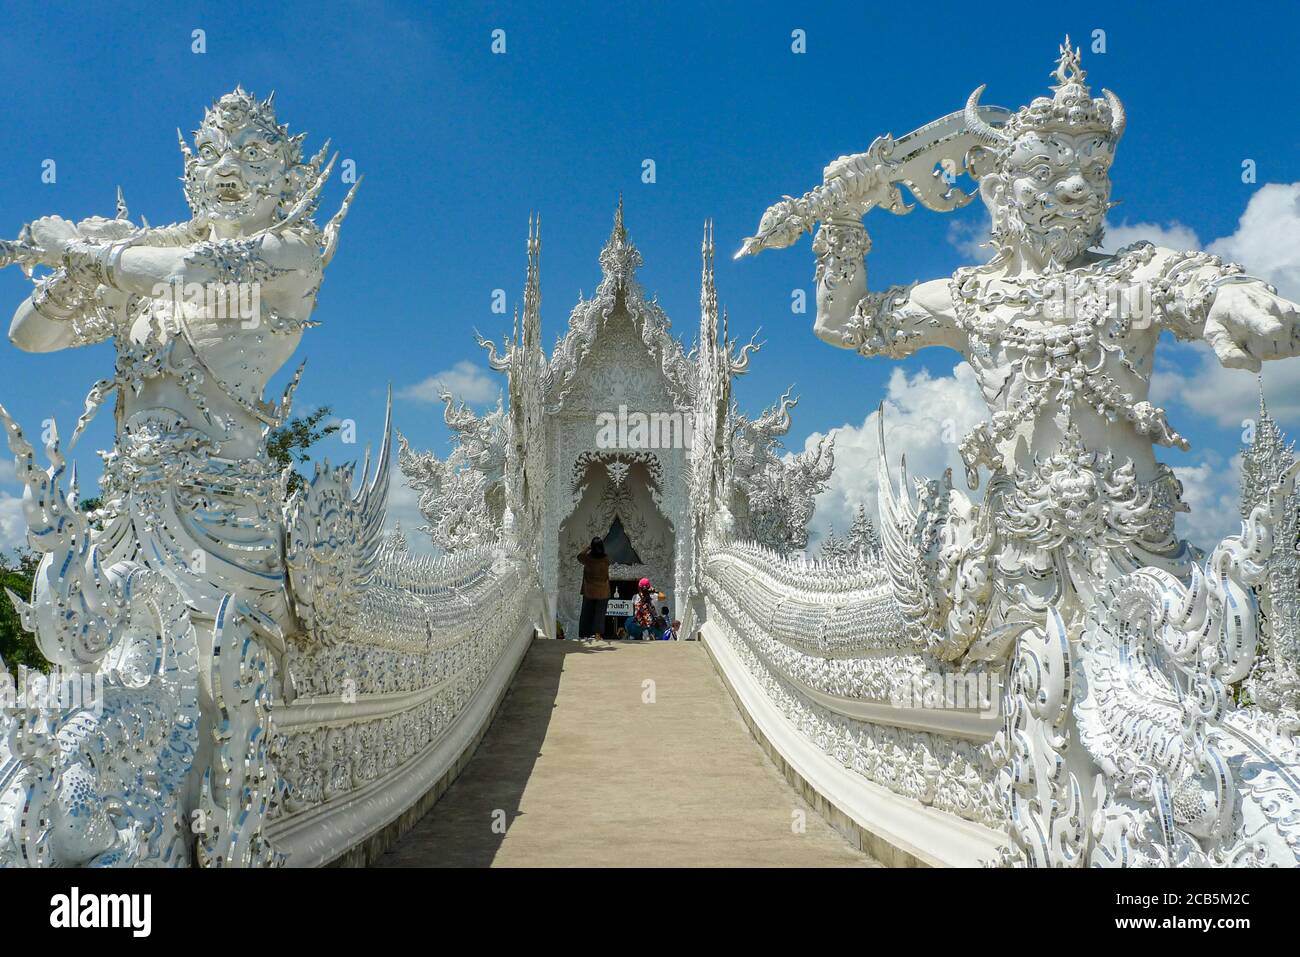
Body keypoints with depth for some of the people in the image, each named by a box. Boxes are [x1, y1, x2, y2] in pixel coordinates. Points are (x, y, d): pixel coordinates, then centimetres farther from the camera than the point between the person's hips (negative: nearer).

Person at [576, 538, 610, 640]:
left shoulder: (588, 558, -15)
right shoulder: (606, 559, -13)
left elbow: (579, 557, 8)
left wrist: (588, 547, 13)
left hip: (589, 591, 0)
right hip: (603, 591, 0)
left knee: (587, 612, 10)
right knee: (600, 612, 6)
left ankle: (584, 634, 11)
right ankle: (598, 632, -7)